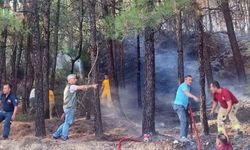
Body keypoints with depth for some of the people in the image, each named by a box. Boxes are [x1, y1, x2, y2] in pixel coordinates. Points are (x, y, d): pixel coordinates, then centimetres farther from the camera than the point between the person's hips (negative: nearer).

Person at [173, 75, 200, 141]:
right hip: (179, 105, -10)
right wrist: (194, 97, -53)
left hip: (184, 106, 10)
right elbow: (186, 93, -36)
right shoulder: (184, 85, -15)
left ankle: (185, 137, 14)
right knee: (184, 120, -21)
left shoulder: (189, 87, 16)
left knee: (186, 121, 8)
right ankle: (183, 136, -25)